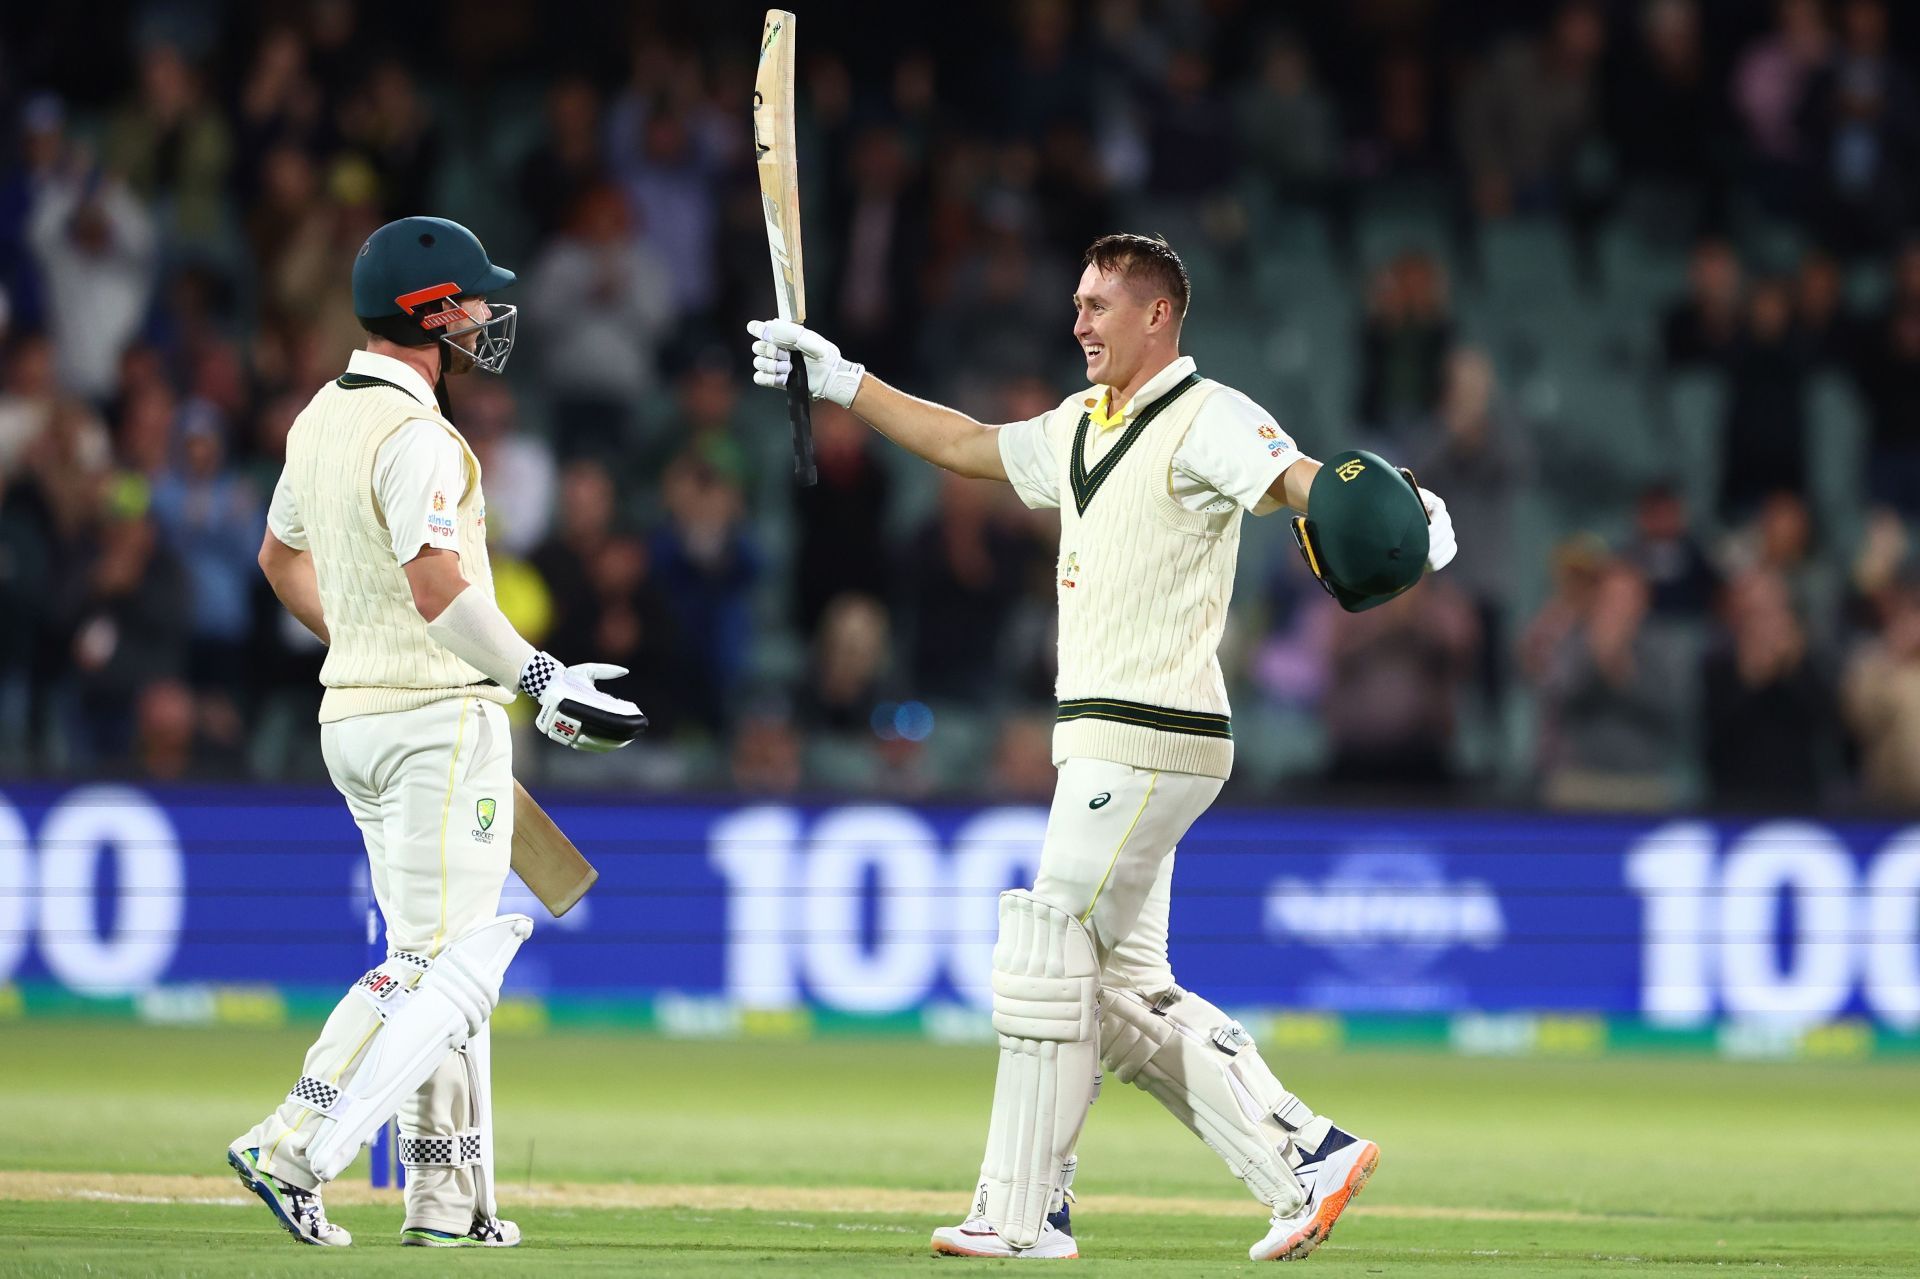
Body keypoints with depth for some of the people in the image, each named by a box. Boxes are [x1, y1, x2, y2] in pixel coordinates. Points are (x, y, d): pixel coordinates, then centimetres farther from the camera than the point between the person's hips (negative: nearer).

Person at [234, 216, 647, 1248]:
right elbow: (438, 588, -27)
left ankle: (449, 1199, 12)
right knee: (447, 967, -7)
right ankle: (295, 1150, -18)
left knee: (429, 960, 14)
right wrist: (542, 680, -21)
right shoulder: (414, 436, -17)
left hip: (352, 721, 10)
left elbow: (280, 556, 25)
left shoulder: (322, 418, 12)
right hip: (439, 718, -10)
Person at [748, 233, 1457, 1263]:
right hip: (1102, 743, 10)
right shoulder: (1080, 427, 17)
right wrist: (841, 382, 31)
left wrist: (1392, 518, -48)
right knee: (1123, 991, 9)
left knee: (1045, 962, -7)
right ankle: (1303, 1158, 9)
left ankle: (1021, 1216, -1)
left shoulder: (1206, 420, -11)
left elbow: (1299, 478, -27)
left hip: (1152, 743, -10)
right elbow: (970, 446, 30)